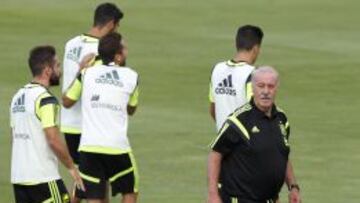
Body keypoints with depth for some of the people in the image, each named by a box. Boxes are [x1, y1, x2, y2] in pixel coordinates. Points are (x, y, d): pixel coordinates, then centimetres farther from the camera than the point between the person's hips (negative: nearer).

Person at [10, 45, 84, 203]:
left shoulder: (17, 97, 12)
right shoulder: (45, 99, -15)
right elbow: (54, 141, -20)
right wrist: (71, 167, -9)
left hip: (18, 176, 8)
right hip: (43, 177, -8)